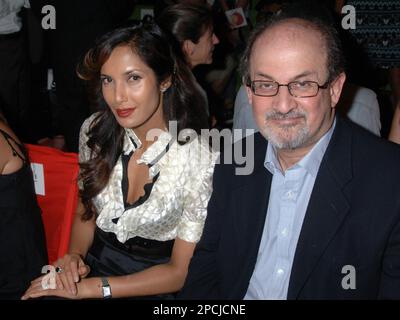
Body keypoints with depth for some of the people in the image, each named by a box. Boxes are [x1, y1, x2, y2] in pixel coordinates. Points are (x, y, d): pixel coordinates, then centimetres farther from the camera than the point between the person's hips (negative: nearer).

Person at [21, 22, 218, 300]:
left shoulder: (199, 160, -18)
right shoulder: (95, 131, -4)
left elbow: (180, 272, -11)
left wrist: (92, 288, -15)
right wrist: (74, 255, -8)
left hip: (153, 285, -3)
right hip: (94, 263, 3)